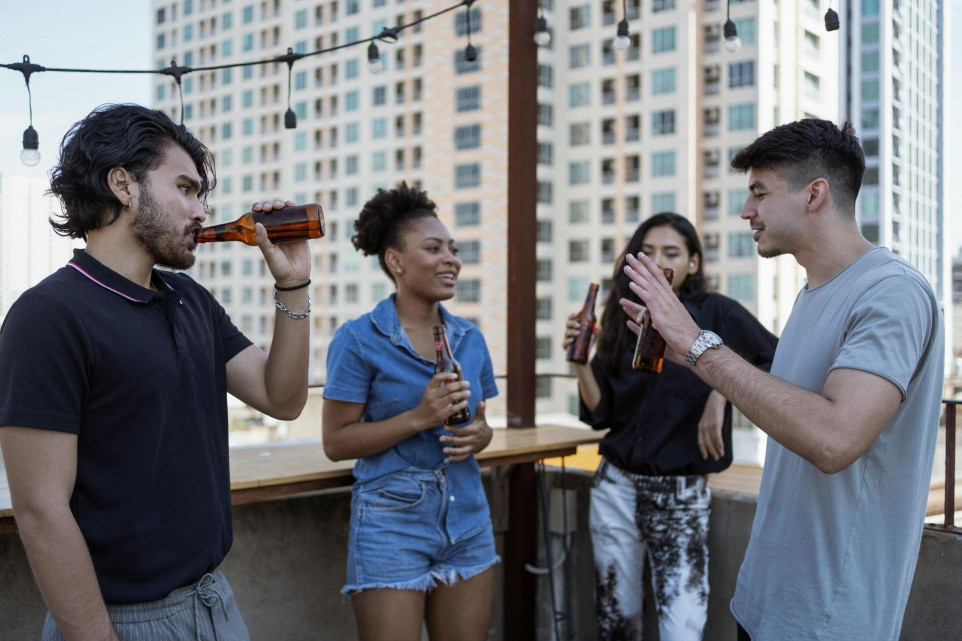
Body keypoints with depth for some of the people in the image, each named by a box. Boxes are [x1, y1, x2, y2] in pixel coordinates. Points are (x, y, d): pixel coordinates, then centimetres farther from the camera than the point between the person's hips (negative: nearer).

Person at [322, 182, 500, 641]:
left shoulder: (469, 339, 6)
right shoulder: (358, 339, -9)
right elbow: (336, 442, -10)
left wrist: (478, 436, -7)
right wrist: (419, 418, -21)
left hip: (467, 522, 5)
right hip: (392, 524, -5)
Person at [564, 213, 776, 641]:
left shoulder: (715, 313, -4)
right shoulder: (623, 322, 6)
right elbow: (600, 414, 4)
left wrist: (723, 389, -21)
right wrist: (580, 360, -9)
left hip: (682, 496, -3)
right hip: (616, 488, 4)